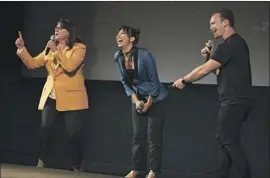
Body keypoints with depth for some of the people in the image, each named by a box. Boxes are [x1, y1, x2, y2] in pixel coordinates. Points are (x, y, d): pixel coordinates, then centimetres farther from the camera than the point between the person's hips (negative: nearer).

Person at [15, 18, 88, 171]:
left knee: (73, 133, -2)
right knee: (45, 128, -7)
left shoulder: (79, 48, -4)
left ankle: (77, 167, 11)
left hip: (71, 97, -5)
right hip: (51, 96, 5)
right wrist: (22, 48, -1)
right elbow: (32, 63, 10)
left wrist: (57, 50, -18)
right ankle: (42, 162, 5)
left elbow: (70, 66, -20)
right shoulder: (50, 48, 15)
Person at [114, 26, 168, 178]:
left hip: (155, 99, -6)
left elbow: (154, 81, -18)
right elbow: (125, 82, 4)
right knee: (138, 136, 8)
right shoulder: (118, 57, -6)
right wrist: (136, 100, -6)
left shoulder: (144, 55, -24)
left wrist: (148, 104, -14)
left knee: (153, 136, -4)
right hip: (138, 100, 6)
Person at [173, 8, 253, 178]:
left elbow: (204, 70, -14)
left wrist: (183, 81, -1)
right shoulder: (236, 43, 16)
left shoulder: (229, 45, -15)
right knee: (223, 140, 11)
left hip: (234, 101, -10)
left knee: (230, 142, -8)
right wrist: (209, 57, 11)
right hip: (236, 100, 10)